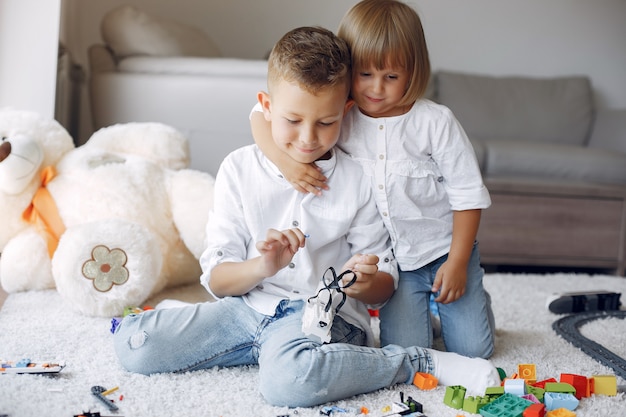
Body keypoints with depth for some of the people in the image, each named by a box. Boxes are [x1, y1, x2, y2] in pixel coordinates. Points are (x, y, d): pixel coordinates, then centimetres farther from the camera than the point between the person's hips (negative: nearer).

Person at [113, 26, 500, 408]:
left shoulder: (358, 180, -1)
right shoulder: (239, 170, 3)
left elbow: (384, 286, 4)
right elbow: (217, 280, 0)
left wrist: (366, 283, -21)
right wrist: (261, 267, -22)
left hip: (324, 314, -4)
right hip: (250, 305, 4)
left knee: (288, 377, -38)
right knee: (131, 342, -13)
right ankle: (271, 347, -5)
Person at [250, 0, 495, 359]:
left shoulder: (436, 122, -13)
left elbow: (468, 195, -8)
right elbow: (262, 116, -10)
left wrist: (456, 263, -11)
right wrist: (286, 161, -28)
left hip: (443, 249, -1)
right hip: (394, 262, 2)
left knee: (473, 350, -1)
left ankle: (474, 302, 32)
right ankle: (421, 312, 27)